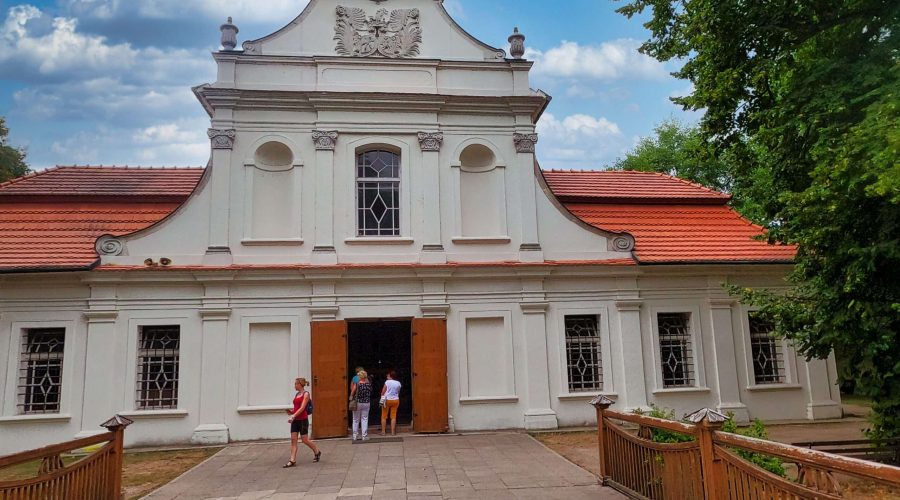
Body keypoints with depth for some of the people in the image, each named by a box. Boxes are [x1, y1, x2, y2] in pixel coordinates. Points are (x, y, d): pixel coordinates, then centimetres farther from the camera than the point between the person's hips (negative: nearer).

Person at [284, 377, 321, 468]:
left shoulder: (306, 394, -9)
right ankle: (292, 460, 0)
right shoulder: (297, 394, 13)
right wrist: (291, 412, 0)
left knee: (305, 440, 1)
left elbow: (302, 408, -17)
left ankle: (317, 452, 23)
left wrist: (293, 416, -25)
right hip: (295, 420, 7)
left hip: (303, 420, -7)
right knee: (293, 439, -1)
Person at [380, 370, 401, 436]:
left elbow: (383, 391, -8)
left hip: (387, 400, -3)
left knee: (384, 416, 7)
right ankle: (393, 432, 4)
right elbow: (398, 392, 8)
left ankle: (383, 431, 8)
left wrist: (382, 399, 0)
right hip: (395, 400, 3)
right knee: (393, 416, 5)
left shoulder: (387, 382, -8)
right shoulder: (398, 383, 2)